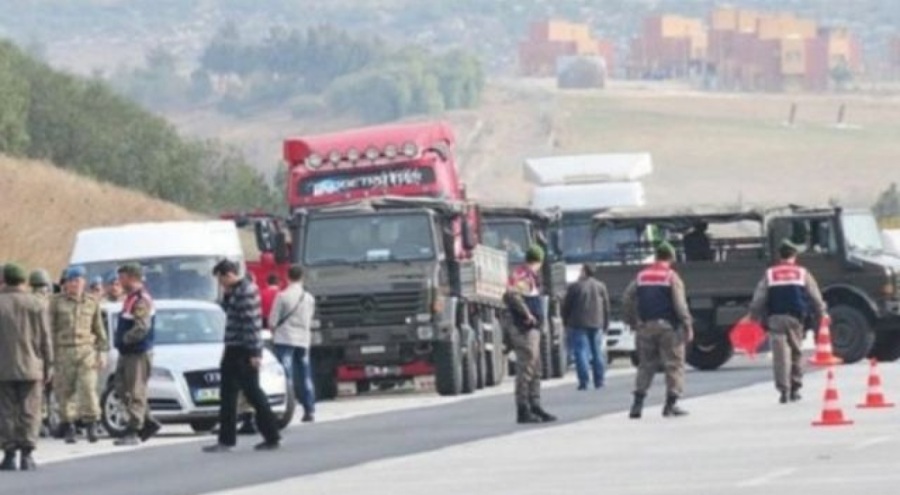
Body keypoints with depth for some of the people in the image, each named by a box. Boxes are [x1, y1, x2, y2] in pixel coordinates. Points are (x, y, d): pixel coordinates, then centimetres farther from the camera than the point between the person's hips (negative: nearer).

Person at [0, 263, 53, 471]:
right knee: (29, 412, 3)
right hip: (30, 368, 0)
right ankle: (26, 455, -3)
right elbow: (45, 339, 0)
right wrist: (48, 366, 7)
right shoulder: (36, 305, -1)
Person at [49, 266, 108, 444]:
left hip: (86, 351, 0)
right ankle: (68, 427, 9)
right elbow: (50, 329, 3)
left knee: (88, 387, -12)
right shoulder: (57, 302, 4)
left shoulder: (92, 302, 9)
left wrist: (102, 352, 7)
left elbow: (99, 329, 13)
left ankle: (91, 425, -8)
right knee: (65, 391, 0)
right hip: (64, 351, 0)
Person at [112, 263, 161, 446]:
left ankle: (133, 432, -6)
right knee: (122, 389, 13)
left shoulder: (142, 300, -16)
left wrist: (124, 339, -15)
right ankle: (149, 423, 19)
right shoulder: (130, 298, 16)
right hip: (126, 353, 11)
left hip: (138, 353, -11)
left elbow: (142, 328, -25)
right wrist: (120, 339, 9)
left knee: (136, 393, -7)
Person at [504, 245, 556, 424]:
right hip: (524, 329, -10)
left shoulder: (531, 276, 18)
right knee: (526, 369, -8)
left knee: (535, 369, 15)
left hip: (533, 329, 10)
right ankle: (523, 411, -7)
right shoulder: (521, 275, -13)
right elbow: (513, 295, -29)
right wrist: (527, 315, -24)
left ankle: (535, 407, 22)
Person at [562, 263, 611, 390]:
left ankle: (583, 381, -12)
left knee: (581, 351, -4)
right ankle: (599, 381, 11)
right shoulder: (601, 286, 7)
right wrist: (605, 325, 19)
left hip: (579, 324, -4)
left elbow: (566, 306, -2)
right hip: (596, 324, 4)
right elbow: (606, 307, 11)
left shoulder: (575, 287, -8)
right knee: (596, 352, 11)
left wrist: (566, 322, 11)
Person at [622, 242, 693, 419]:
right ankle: (671, 404, -2)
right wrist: (687, 326, -10)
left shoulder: (641, 276, 10)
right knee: (674, 364, 2)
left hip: (645, 326, 5)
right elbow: (680, 304, -12)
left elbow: (627, 300, 10)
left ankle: (638, 404, 4)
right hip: (668, 325, -5)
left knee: (645, 365, 12)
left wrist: (632, 321, 19)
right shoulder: (671, 277, -4)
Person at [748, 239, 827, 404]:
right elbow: (816, 299, 9)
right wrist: (820, 315, 19)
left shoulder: (769, 275, 9)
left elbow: (758, 300, 6)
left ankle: (783, 389, -14)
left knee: (780, 354, -5)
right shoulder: (802, 273, 8)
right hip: (796, 318, 0)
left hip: (775, 318, 0)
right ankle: (795, 389, 14)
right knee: (796, 353, 12)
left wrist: (756, 317, 15)